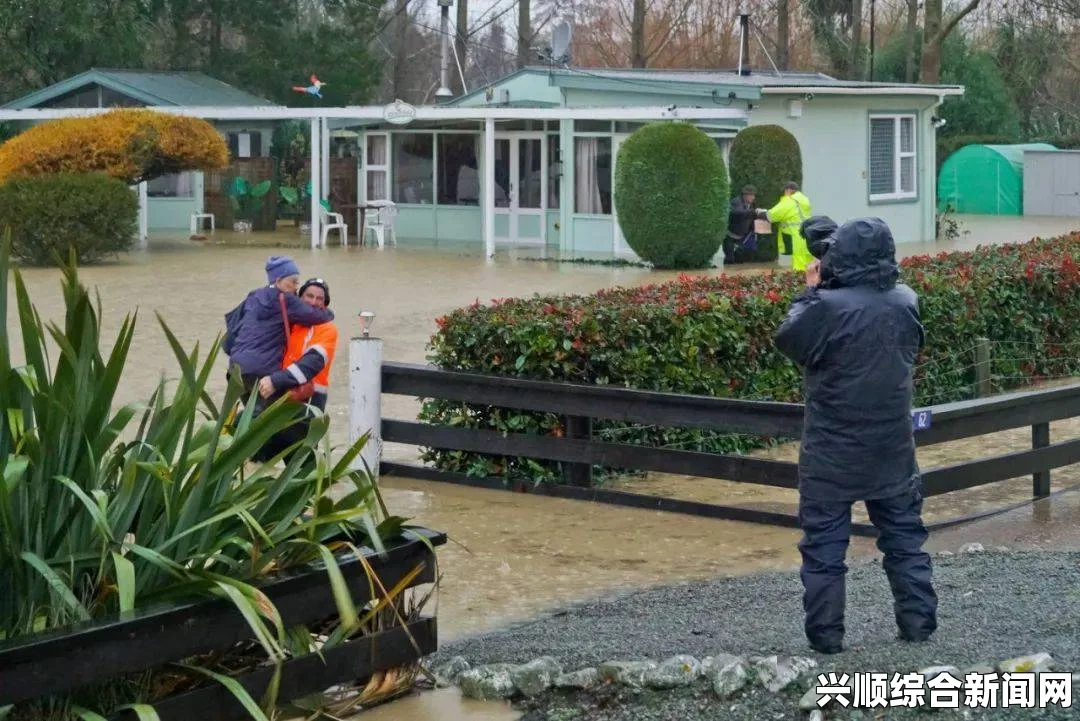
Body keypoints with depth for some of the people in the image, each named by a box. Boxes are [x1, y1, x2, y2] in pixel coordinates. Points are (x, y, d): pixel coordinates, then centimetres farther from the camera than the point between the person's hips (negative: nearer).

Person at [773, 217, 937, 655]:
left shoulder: (826, 308, -20)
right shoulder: (906, 303, -4)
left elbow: (787, 340, -5)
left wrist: (811, 291, 5)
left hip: (831, 457, -4)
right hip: (892, 454, 4)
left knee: (824, 548, 6)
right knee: (905, 540, 17)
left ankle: (826, 636, 9)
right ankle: (918, 623, 19)